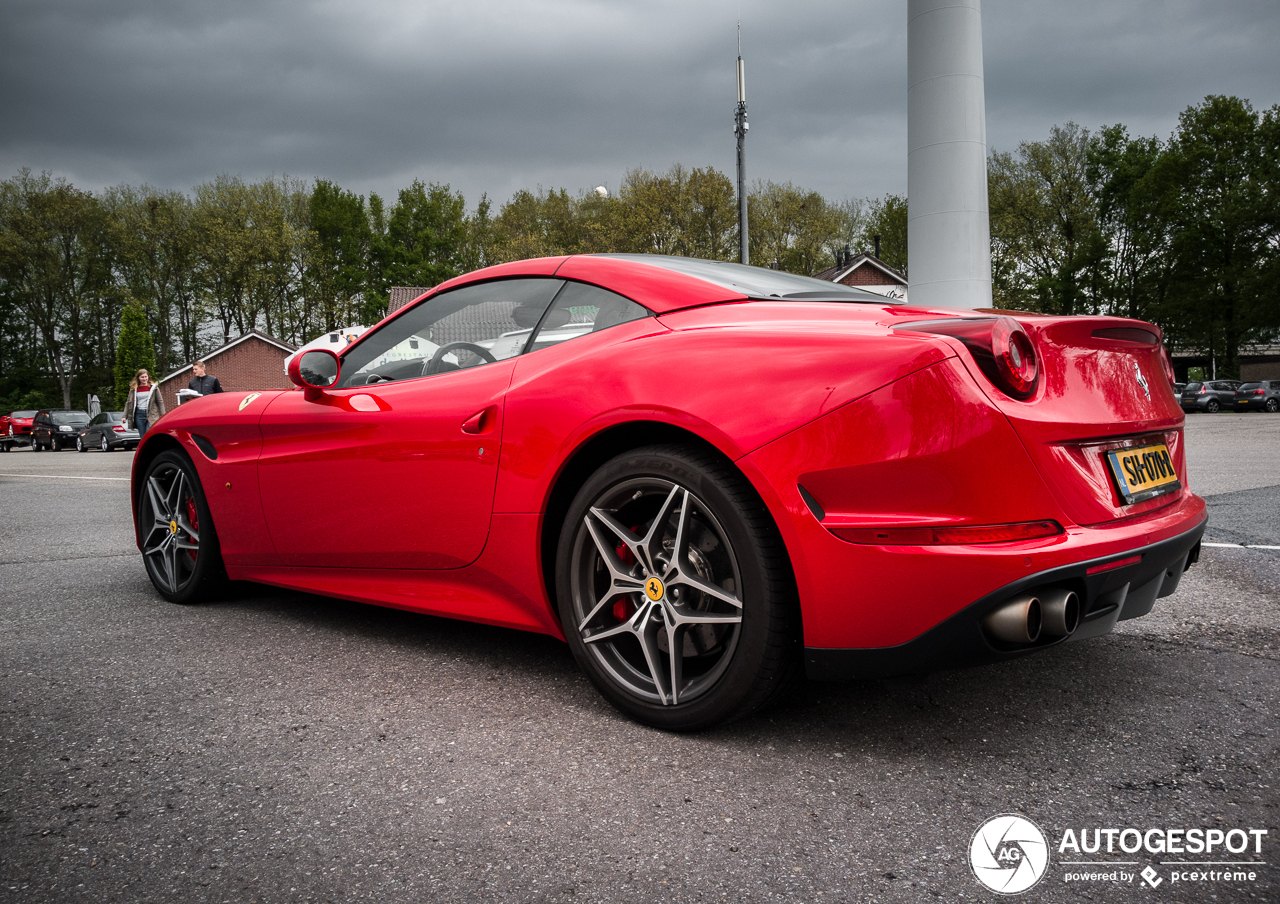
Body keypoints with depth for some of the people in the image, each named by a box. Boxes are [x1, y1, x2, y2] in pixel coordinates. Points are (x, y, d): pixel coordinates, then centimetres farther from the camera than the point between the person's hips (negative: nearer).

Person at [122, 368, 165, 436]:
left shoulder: (154, 388, 5)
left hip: (151, 415, -3)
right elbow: (129, 403, 12)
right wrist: (125, 416, 5)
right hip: (139, 414, 3)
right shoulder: (134, 389, 11)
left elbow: (160, 402, 3)